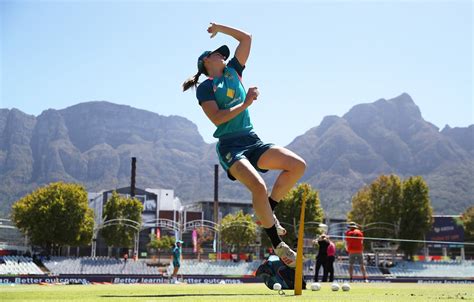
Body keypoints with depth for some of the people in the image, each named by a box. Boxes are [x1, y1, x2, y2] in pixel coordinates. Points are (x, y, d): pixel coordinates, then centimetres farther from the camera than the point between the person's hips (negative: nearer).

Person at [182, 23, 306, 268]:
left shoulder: (233, 71, 19)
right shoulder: (204, 87, 2)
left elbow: (246, 38, 21)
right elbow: (217, 118, -13)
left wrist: (220, 27, 22)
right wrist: (245, 104, -15)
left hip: (252, 141, 7)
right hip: (230, 146, -7)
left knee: (298, 165, -10)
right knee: (259, 187, -30)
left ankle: (267, 212, 3)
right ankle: (278, 245, -16)